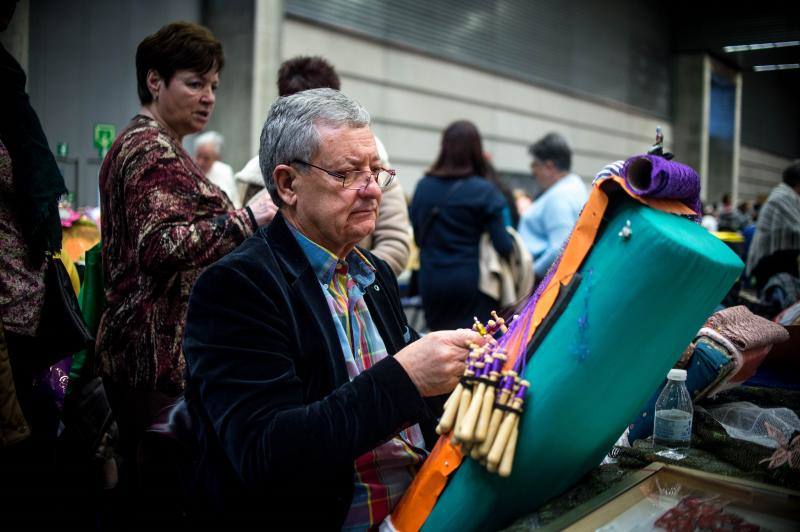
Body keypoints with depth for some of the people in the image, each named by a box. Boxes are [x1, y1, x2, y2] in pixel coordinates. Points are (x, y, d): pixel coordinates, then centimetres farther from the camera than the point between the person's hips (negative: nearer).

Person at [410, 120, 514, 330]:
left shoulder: (423, 187, 1)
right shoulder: (484, 191, -10)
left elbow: (417, 237, 10)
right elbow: (504, 246, -11)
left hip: (431, 283, 4)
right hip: (471, 282, -4)